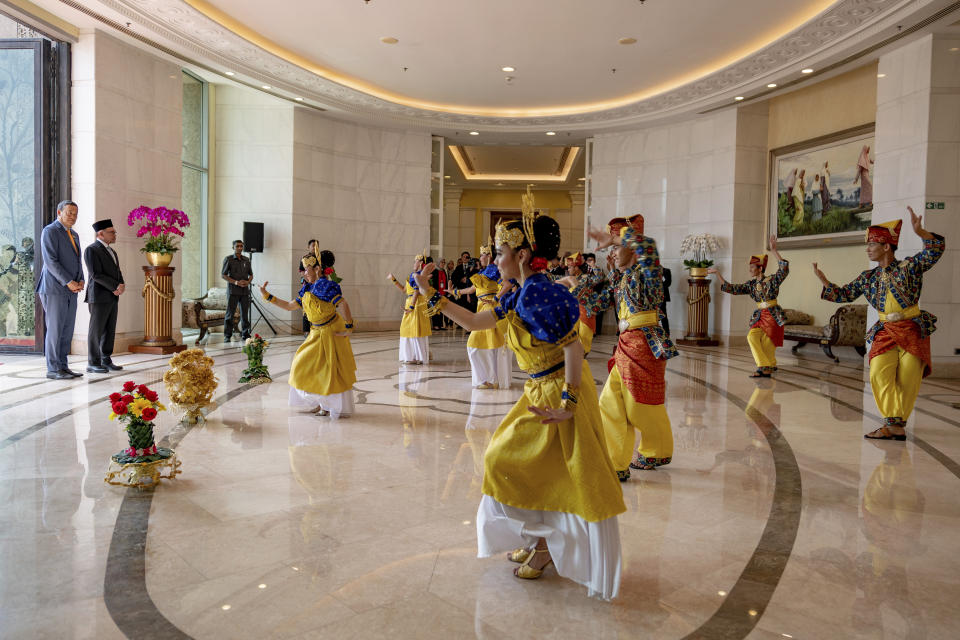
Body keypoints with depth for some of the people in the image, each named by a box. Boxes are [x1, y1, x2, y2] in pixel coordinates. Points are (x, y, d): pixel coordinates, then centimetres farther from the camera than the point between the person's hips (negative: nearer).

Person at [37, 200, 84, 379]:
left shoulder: (74, 235, 20)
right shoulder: (49, 231, -5)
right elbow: (50, 261, -14)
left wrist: (80, 281, 4)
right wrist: (68, 282, -17)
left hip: (70, 290, 8)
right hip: (54, 288, -8)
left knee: (67, 330, 7)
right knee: (55, 328, -6)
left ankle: (63, 366, 12)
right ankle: (53, 369, -1)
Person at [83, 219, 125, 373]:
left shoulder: (111, 252, 19)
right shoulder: (91, 250, -8)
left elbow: (117, 273, 15)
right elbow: (96, 274, -17)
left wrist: (121, 286, -6)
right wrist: (115, 287, -17)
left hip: (112, 297, 8)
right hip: (99, 297, -8)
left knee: (110, 330, 8)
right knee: (96, 330, -4)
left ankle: (106, 361, 14)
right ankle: (93, 363, 2)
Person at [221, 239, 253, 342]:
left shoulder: (246, 260, 12)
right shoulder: (228, 259, 1)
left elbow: (251, 275, 18)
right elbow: (223, 275, -2)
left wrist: (248, 282, -4)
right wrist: (236, 282, -15)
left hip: (245, 291, 4)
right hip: (233, 291, -4)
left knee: (245, 313, 6)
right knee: (230, 314, -3)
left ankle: (245, 334, 15)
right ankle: (227, 336, 2)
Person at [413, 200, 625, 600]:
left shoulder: (540, 294, -21)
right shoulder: (521, 296, 9)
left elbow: (573, 348, -26)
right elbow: (474, 323, 13)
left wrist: (567, 404, -26)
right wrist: (432, 296, 13)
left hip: (560, 393, -9)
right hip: (541, 392, 10)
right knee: (520, 464, 18)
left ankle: (545, 545, 21)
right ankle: (540, 540, 34)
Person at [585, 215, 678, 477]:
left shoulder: (646, 273, -9)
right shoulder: (621, 278, 15)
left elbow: (646, 245, -29)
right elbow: (601, 300, 19)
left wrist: (612, 238, -20)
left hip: (645, 345, -8)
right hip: (626, 346, 8)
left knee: (643, 407, 5)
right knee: (610, 403, 6)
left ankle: (658, 453, 26)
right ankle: (616, 463, 15)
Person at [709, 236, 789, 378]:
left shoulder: (772, 280, -7)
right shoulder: (750, 285, 8)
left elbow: (784, 269, -23)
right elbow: (731, 288, 4)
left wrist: (774, 251, -29)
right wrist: (717, 273, 0)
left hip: (774, 316, -5)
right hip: (760, 316, 5)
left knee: (767, 345, -6)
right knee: (752, 336, -14)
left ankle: (769, 366, 14)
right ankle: (765, 367, 0)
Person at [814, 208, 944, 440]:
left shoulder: (909, 266, -4)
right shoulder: (868, 277, 9)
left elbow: (936, 249, -17)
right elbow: (844, 295, 13)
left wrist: (920, 232, -34)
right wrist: (823, 280, 1)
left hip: (913, 330, -3)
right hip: (886, 332, 3)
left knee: (907, 381, -3)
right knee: (879, 374, -15)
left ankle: (897, 422, 11)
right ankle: (894, 425, -11)